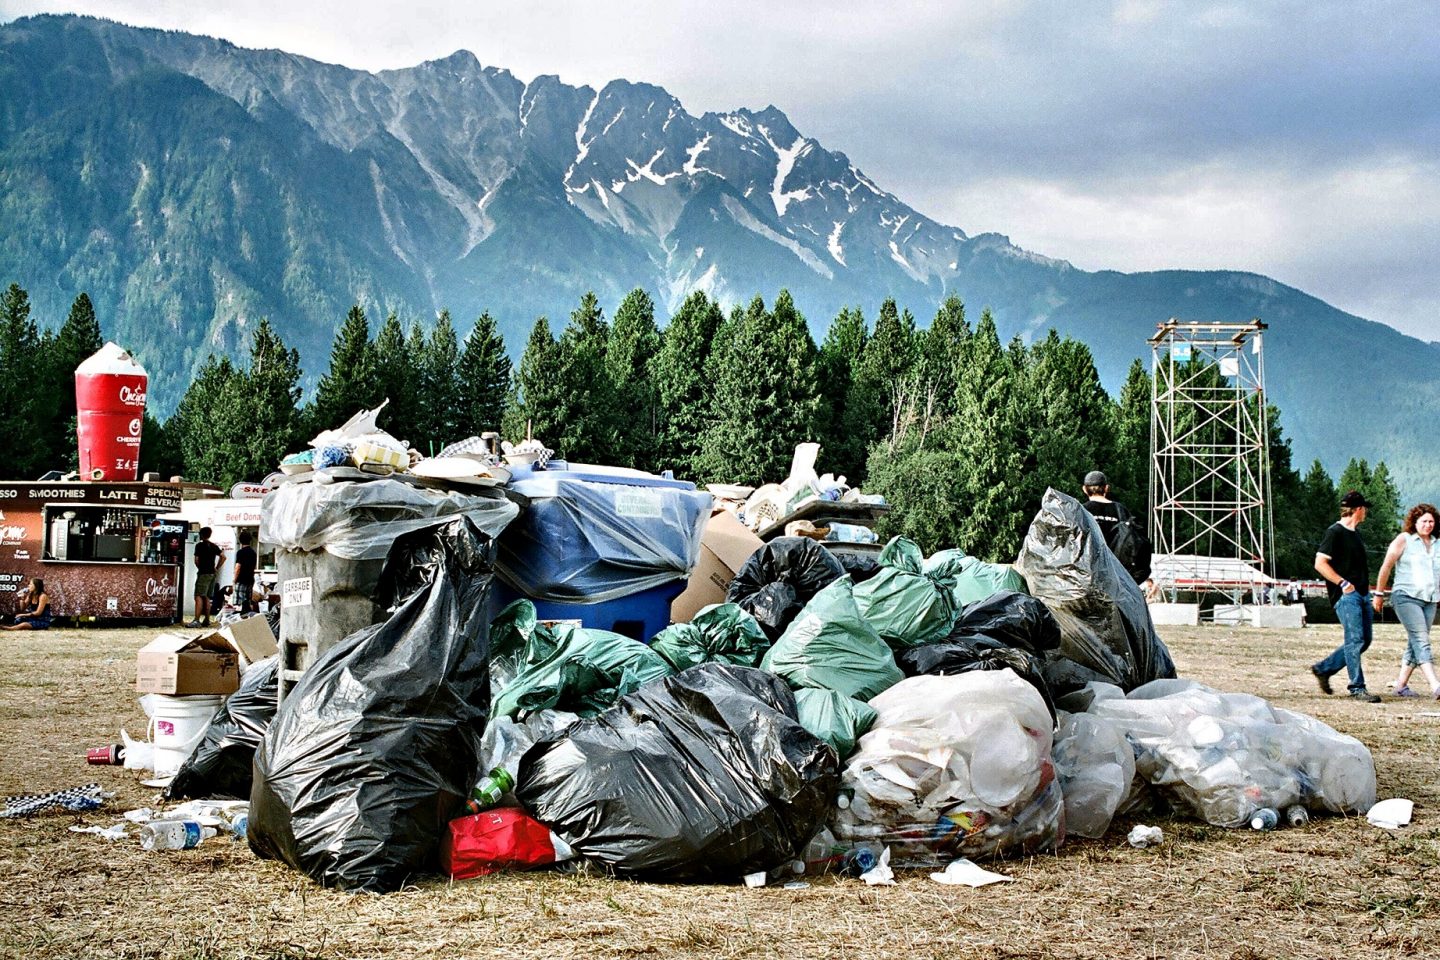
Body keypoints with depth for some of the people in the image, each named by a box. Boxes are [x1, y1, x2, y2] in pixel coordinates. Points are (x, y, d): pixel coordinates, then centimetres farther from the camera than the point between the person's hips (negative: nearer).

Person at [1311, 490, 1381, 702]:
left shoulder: (1354, 534, 19)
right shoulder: (1335, 532, -8)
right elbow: (1320, 564, -15)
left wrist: (1365, 586, 18)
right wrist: (1343, 583, -19)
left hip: (1362, 594, 9)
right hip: (1346, 596, -9)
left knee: (1364, 640, 9)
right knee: (1355, 640, -11)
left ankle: (1323, 669, 20)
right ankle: (1357, 688, -6)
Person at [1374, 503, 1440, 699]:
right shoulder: (1404, 540, -1)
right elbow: (1386, 567, 1)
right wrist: (1379, 594, 1)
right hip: (1406, 597, -6)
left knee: (1414, 644, 7)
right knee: (1421, 640, -16)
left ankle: (1401, 685, 16)